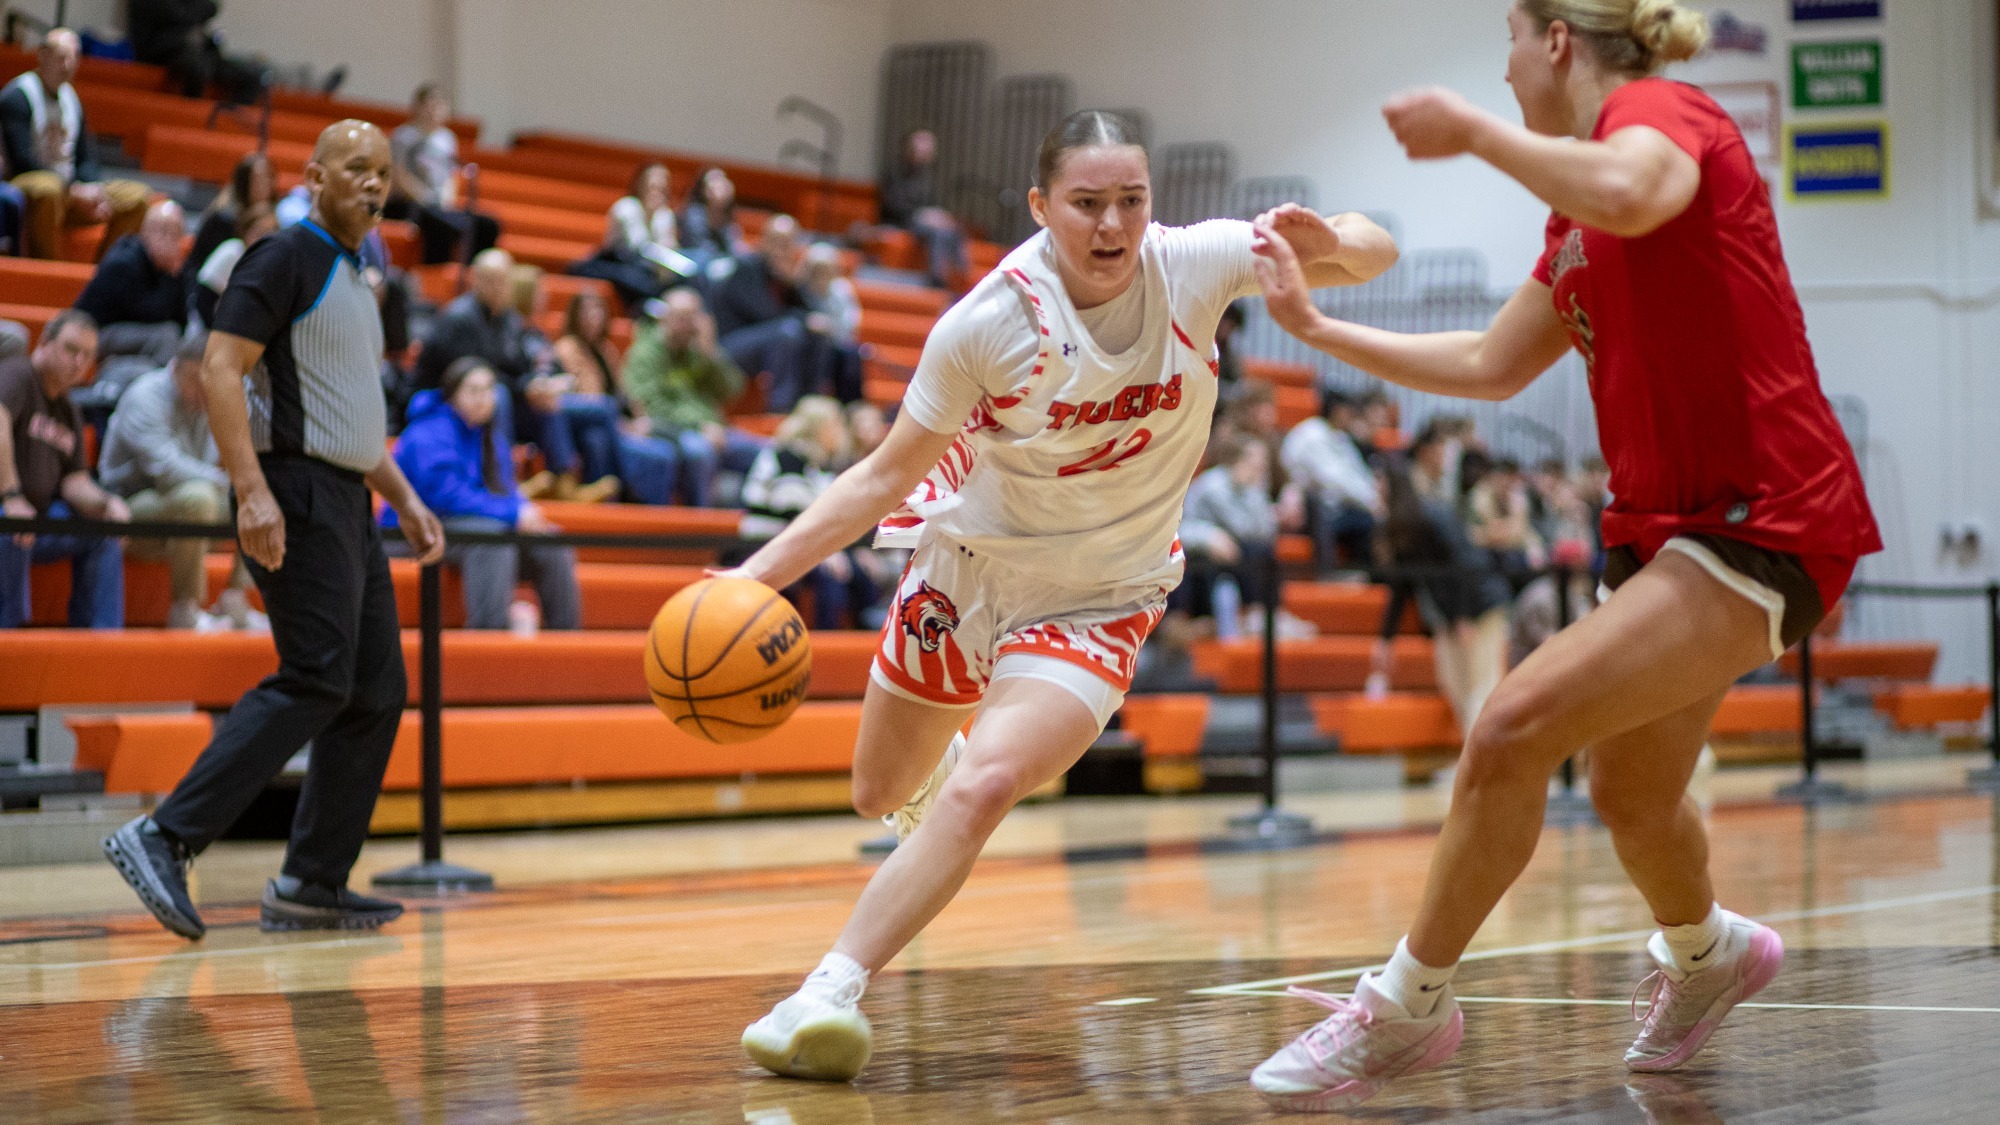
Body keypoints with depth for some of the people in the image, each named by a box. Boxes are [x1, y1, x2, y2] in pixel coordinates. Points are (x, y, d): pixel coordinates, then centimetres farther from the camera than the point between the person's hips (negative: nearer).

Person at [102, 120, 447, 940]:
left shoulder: (355, 280, 21)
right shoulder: (287, 259, -8)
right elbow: (219, 369, -17)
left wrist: (404, 500, 22)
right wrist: (252, 489, -25)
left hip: (348, 503, 10)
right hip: (299, 498, -10)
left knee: (377, 693, 6)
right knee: (315, 682, -18)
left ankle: (311, 886, 10)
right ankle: (164, 838, -18)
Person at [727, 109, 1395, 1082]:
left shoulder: (1192, 265, -18)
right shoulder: (989, 321, -22)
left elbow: (1374, 253, -9)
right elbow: (889, 474, -13)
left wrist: (1331, 243, -34)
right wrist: (761, 573, -22)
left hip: (1096, 600, -1)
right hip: (971, 560, 1)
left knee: (982, 791, -25)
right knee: (880, 794, 19)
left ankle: (831, 991, -20)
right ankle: (944, 764, 56)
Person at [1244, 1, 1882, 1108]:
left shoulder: (1660, 108, -10)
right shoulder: (1577, 226, 17)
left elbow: (1631, 194, -36)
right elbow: (1489, 365, 24)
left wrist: (1472, 129, -25)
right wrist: (1315, 327, 24)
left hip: (1763, 521, -10)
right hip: (1666, 519, 10)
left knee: (1514, 727, -20)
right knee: (1630, 795, 23)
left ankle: (1406, 1005, -8)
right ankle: (1706, 953, 54)